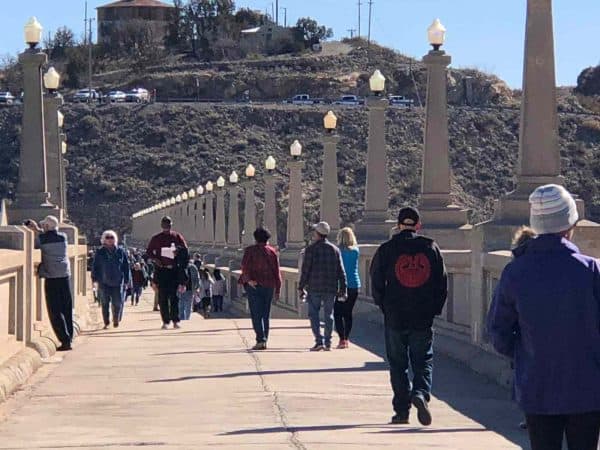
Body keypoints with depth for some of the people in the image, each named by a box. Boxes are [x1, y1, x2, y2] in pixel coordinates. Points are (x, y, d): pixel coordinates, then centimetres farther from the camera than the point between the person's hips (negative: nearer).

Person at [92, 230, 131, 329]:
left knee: (117, 303, -2)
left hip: (118, 283, 0)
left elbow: (126, 267, 8)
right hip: (104, 283, 0)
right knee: (105, 303, 3)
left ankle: (116, 320, 18)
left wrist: (126, 280, 5)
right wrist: (96, 279, 1)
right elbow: (95, 267, 7)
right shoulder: (100, 252, 5)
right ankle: (106, 323, 10)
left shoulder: (121, 252, 5)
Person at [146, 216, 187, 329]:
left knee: (174, 296, -3)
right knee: (162, 297, -2)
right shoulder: (156, 239, 7)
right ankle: (165, 321, 2)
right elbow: (148, 252, 12)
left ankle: (175, 320, 2)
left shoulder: (177, 237, 7)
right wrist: (155, 259, -7)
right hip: (161, 270, 0)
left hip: (175, 270, 0)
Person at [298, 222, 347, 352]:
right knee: (328, 315, 8)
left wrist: (301, 287, -1)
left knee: (313, 314, 2)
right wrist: (342, 289, 10)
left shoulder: (311, 249, -5)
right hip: (331, 288, 3)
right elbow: (341, 271, 7)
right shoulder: (335, 249, 7)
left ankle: (319, 341, -8)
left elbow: (305, 270, -6)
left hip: (314, 287, -3)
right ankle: (327, 343, 6)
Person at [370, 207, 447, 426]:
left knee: (398, 364, 8)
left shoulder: (386, 250, -2)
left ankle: (402, 409, 7)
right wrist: (434, 309, 12)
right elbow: (442, 283, 3)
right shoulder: (431, 248, 2)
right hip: (424, 318, 1)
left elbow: (376, 284, -1)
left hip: (395, 317, -1)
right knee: (423, 361, 9)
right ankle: (421, 392, -18)